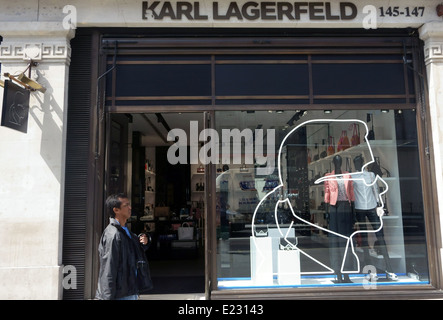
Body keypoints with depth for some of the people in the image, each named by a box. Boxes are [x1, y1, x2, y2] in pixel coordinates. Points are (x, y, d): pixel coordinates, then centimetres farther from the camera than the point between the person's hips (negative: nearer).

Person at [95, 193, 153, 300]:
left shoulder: (125, 231, 10)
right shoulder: (112, 235, -19)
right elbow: (108, 270, -20)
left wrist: (143, 242, 2)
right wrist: (109, 297, -19)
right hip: (120, 295, -9)